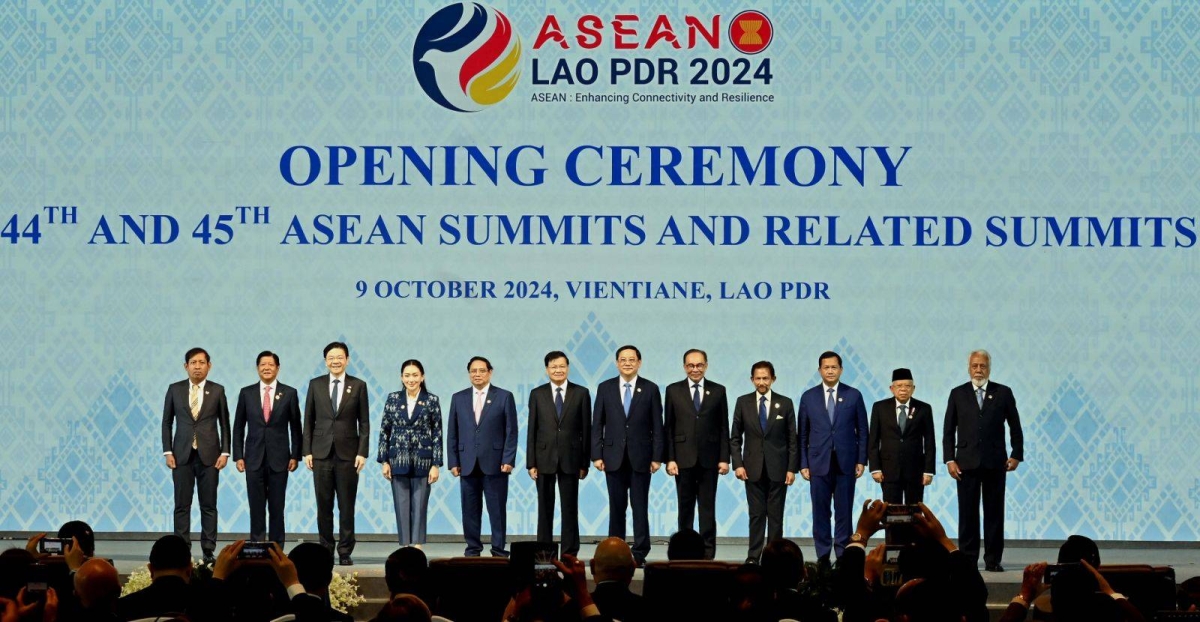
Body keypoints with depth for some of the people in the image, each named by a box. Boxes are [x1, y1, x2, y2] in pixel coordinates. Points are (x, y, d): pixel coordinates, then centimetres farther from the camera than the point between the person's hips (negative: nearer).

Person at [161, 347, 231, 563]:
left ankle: (208, 551, 4)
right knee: (182, 505, 1)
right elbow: (167, 422, 7)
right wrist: (167, 452, -1)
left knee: (209, 505, 2)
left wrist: (225, 452, -2)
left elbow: (224, 424, 6)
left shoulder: (217, 391, 4)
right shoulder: (175, 390, 6)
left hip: (209, 455, -1)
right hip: (182, 455, 1)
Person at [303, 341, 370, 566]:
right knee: (324, 507, 4)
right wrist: (307, 451, 1)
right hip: (321, 454, 1)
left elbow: (364, 423, 3)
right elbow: (308, 421, 8)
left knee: (347, 507, 0)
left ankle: (345, 552, 5)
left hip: (347, 454, -1)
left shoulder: (358, 386, 4)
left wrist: (362, 452, -5)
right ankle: (326, 550, 11)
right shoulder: (315, 385, 7)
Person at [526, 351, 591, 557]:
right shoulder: (537, 394, 5)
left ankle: (570, 553, 6)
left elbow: (586, 429, 3)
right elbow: (531, 430, 5)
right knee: (545, 508, 5)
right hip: (544, 458, 1)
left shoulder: (581, 393, 3)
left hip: (570, 459, -1)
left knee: (570, 508, 2)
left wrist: (585, 462, -1)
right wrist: (531, 463, -1)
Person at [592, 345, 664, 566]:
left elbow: (657, 426, 2)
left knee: (640, 507, -2)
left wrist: (657, 457, -4)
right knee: (616, 507, 5)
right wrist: (596, 455, -1)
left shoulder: (650, 389, 3)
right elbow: (597, 425, 6)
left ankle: (640, 553, 1)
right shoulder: (605, 388, 6)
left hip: (640, 457, -1)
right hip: (614, 457, 1)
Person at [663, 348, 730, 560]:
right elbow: (668, 428, 3)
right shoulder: (673, 390, 5)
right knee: (685, 507, 5)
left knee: (708, 507, 1)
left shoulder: (718, 391, 7)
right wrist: (669, 459, -4)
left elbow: (723, 427, 6)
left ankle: (707, 553, 3)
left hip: (708, 459, 0)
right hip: (683, 459, 0)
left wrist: (724, 458, -1)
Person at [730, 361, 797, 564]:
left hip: (778, 469, 0)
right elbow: (735, 438, 6)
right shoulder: (743, 402, 4)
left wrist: (792, 468, -3)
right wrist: (737, 464, -4)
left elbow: (792, 439, 3)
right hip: (753, 469, 0)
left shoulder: (785, 403, 2)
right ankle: (753, 556, 6)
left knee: (776, 515, 3)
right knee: (756, 514, 2)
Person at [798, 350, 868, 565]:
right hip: (819, 462, 1)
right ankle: (823, 554, 7)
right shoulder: (809, 397, 6)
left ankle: (842, 553, 6)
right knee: (820, 511, 1)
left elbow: (862, 430, 6)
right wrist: (803, 464, 1)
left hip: (846, 462, 0)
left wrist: (861, 460, 0)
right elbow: (803, 433, 7)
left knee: (844, 511, 1)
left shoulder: (854, 395, 5)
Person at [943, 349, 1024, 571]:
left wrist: (1016, 455, 1)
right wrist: (950, 459, -1)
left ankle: (993, 559, 6)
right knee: (967, 512, 1)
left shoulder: (1003, 393, 5)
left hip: (995, 462, 0)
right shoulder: (958, 394, 7)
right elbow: (948, 430, 7)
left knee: (994, 512, 1)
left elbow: (1015, 426, 9)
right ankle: (968, 558, 6)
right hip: (966, 462, 0)